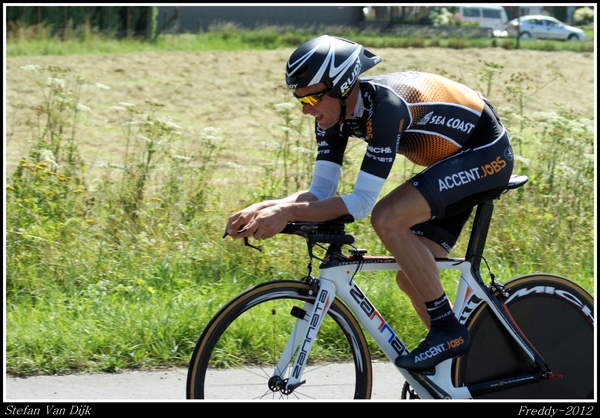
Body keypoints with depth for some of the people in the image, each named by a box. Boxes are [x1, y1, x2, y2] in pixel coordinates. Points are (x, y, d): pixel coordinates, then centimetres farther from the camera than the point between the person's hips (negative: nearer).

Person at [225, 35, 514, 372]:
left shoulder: (384, 106, -33)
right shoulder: (334, 114, -7)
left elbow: (361, 203, -33)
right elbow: (320, 192, -7)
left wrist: (287, 213, -37)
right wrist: (264, 209, -23)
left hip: (486, 153, -9)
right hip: (454, 161, 9)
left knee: (388, 219, -26)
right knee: (411, 275, 3)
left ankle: (449, 330, -16)